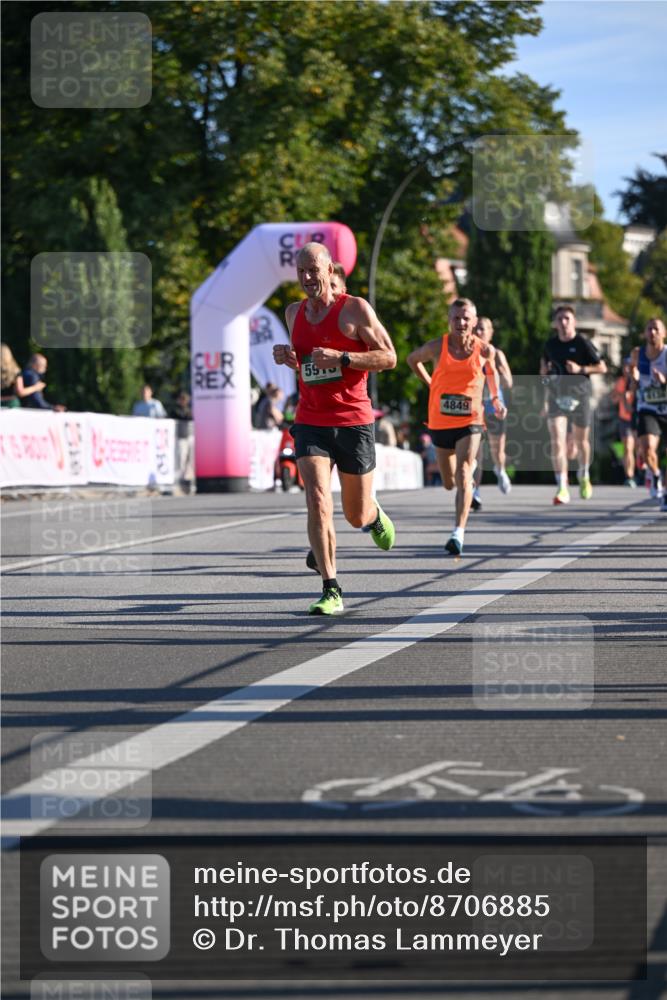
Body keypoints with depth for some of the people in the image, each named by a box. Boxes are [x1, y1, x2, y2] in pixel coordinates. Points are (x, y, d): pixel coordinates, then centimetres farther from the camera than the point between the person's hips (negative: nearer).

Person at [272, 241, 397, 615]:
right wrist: (288, 358, 2)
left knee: (357, 516, 9)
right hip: (310, 423, 3)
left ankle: (376, 515, 47)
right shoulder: (294, 313, 10)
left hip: (354, 421, -3)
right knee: (318, 504, -17)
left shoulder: (356, 309, -5)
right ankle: (332, 591, -14)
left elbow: (389, 358, -7)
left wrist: (341, 358, -19)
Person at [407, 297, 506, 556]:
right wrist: (430, 384, 9)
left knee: (463, 476, -20)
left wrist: (496, 399, 12)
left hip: (470, 422, -2)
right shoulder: (436, 348, -5)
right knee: (449, 483, 15)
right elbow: (412, 359, 15)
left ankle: (459, 533, -25)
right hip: (440, 423, 2)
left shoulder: (484, 350, -4)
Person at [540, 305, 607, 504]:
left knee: (581, 441, 15)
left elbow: (602, 368, -4)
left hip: (579, 397, -1)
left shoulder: (583, 343, -6)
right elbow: (544, 360, 24)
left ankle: (584, 477, 43)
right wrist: (544, 371, 2)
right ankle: (563, 488, -17)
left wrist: (580, 369, -17)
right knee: (557, 442, -14)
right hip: (556, 397, 1)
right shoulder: (550, 344, 4)